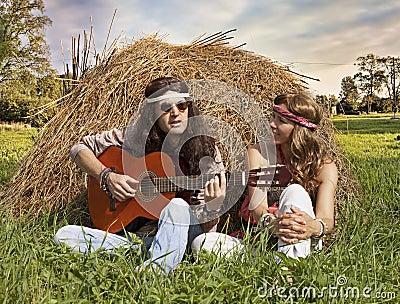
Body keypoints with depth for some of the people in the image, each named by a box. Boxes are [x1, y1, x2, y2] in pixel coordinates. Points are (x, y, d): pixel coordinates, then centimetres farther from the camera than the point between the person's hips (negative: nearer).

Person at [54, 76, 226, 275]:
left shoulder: (206, 150, -8)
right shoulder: (136, 137, -4)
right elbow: (80, 149, 5)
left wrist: (213, 206, -32)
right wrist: (107, 176, -12)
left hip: (186, 234, -3)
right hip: (138, 232, 3)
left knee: (177, 205, -37)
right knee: (64, 236, -15)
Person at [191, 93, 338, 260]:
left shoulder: (324, 165, -6)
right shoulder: (257, 153, -4)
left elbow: (327, 219, -19)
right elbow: (258, 211, -16)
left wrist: (316, 227, -45)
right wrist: (271, 223, -41)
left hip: (302, 244, -2)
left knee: (295, 191, -30)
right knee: (201, 242, -22)